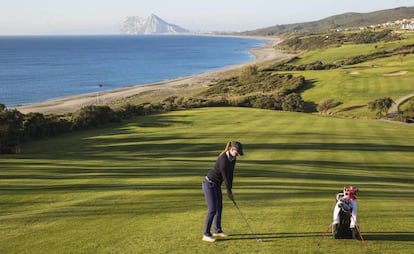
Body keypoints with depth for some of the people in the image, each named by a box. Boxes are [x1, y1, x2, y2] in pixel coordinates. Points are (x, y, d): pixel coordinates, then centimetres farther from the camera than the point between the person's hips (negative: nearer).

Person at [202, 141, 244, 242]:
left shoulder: (232, 159, 0)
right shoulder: (223, 159, -30)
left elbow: (230, 174, 7)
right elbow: (225, 177, -23)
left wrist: (230, 190, 8)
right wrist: (229, 192, -13)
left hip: (216, 184, 9)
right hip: (209, 184, -9)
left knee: (219, 207, 16)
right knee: (213, 210, -11)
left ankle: (217, 230, 32)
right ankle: (206, 234, -3)